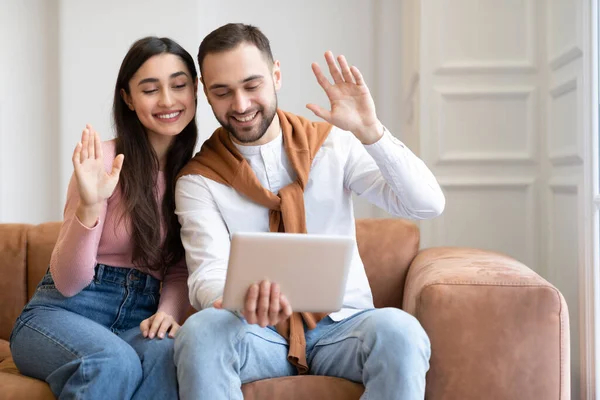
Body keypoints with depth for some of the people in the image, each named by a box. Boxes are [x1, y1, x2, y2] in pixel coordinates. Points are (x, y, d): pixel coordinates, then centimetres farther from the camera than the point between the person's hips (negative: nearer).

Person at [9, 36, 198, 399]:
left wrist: (169, 311, -13)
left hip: (137, 320, 3)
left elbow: (179, 270, 10)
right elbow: (67, 282, -10)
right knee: (114, 362, -36)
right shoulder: (105, 161, -10)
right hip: (61, 312, -3)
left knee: (167, 355, -32)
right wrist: (90, 208, -27)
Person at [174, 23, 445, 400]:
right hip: (258, 334, 0)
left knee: (399, 331, -33)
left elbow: (428, 205, -5)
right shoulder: (198, 180, 0)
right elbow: (207, 276, -12)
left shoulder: (333, 143, 3)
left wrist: (370, 132, -19)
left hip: (342, 326, 1)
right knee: (200, 331, -33)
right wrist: (243, 303, -36)